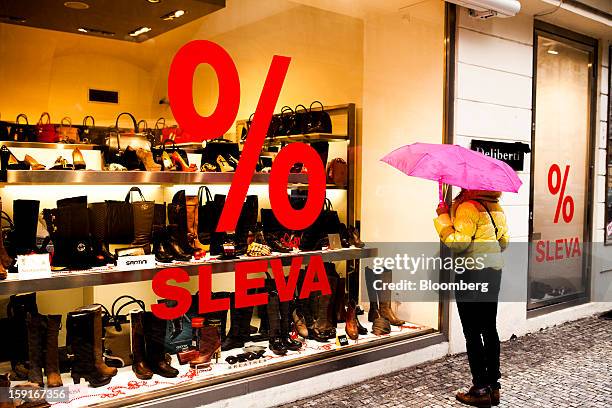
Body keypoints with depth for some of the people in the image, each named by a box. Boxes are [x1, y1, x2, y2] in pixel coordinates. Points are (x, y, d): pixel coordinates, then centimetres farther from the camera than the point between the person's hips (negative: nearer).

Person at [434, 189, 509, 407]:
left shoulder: (468, 207, -15)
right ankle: (494, 386, 21)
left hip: (471, 274, -8)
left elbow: (459, 242, -21)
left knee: (472, 332, 0)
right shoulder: (496, 207, 11)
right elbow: (503, 241, 18)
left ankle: (481, 389, 5)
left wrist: (443, 217, -14)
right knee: (489, 328, 14)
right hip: (493, 272, 8)